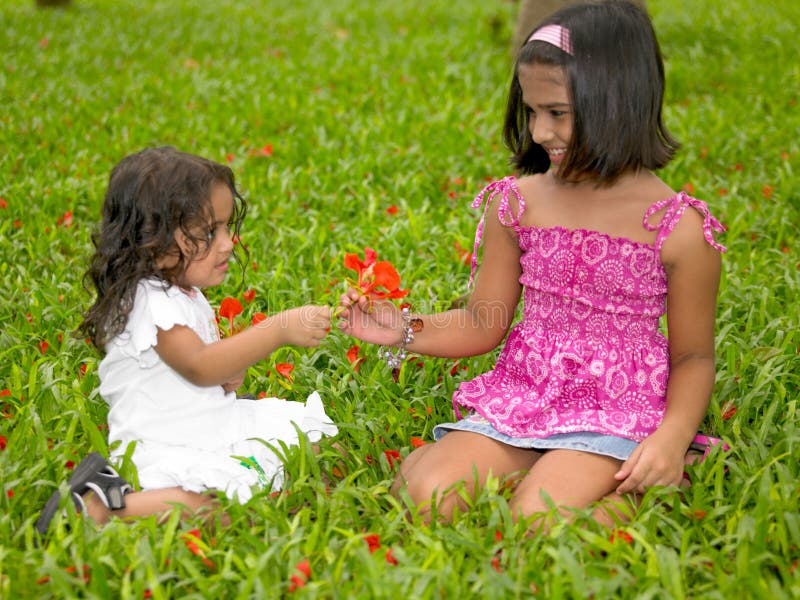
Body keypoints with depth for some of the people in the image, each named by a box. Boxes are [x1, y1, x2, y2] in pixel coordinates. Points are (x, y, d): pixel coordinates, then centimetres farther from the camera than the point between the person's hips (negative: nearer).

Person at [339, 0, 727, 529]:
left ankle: (634, 494, 1)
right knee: (425, 499, -21)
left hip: (614, 417, -3)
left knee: (540, 522, -27)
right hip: (519, 400, 3)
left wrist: (674, 435, -17)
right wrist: (405, 330, -7)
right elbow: (484, 325, 9)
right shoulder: (518, 204, 2)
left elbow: (694, 356, 1)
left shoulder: (678, 227, -8)